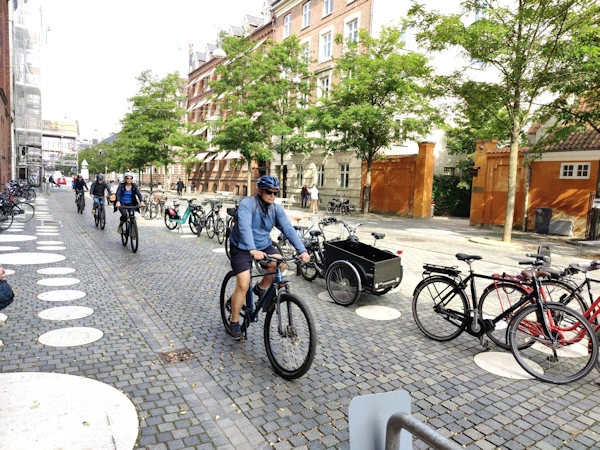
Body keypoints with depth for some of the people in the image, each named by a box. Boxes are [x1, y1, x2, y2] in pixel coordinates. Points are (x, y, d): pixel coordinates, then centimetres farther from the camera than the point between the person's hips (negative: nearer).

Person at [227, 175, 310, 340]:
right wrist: (253, 250, -49)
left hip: (264, 246, 5)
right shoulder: (247, 203, -20)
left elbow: (288, 229, -14)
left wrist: (302, 250, -26)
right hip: (242, 248, -5)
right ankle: (234, 322, 6)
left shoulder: (276, 209, -4)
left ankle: (261, 288, 6)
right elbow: (245, 227, -34)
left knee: (279, 263, -23)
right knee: (243, 285, -14)